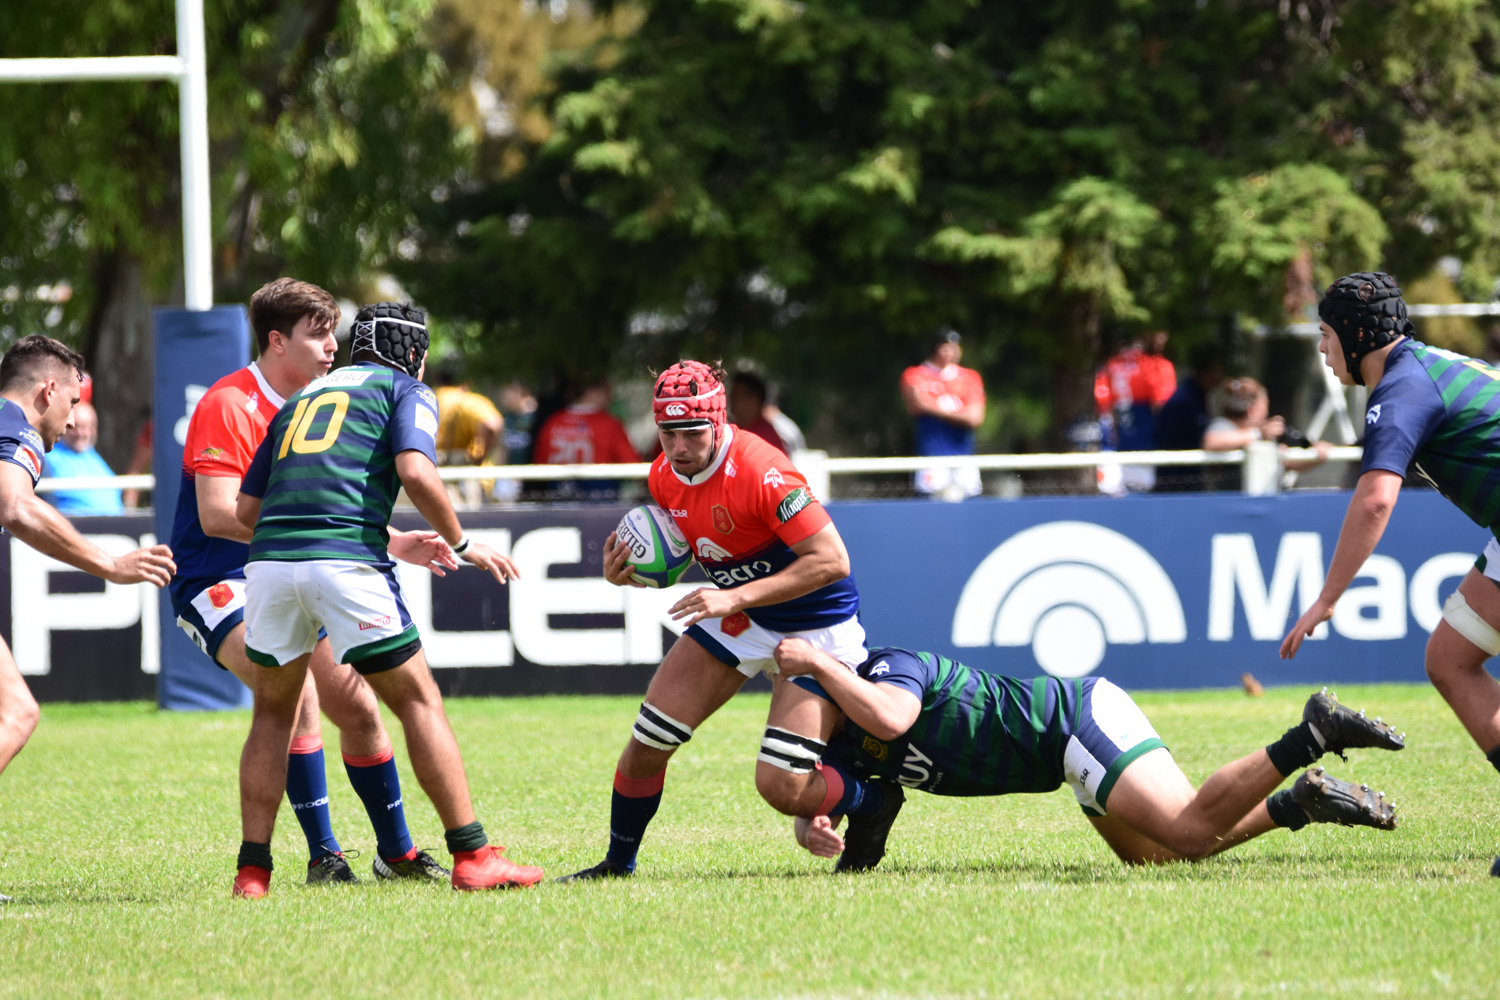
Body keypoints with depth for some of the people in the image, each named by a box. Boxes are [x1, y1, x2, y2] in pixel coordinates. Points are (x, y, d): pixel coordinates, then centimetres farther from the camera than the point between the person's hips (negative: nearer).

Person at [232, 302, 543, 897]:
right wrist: (461, 545, 5)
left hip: (270, 559, 5)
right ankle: (472, 856, 2)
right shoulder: (406, 390, 13)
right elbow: (415, 472, -7)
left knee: (273, 713, 19)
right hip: (346, 562, -5)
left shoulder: (304, 397, 28)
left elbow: (246, 506, 23)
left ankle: (252, 870, 13)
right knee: (418, 702, 5)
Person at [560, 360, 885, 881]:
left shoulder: (759, 472, -30)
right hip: (736, 618, 7)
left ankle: (874, 804, 14)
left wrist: (736, 597, -34)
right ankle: (618, 862, 25)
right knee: (645, 747, 2)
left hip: (814, 627, -7)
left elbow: (832, 561, -32)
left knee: (783, 789, -16)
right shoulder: (664, 476, -5)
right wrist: (628, 573, -10)